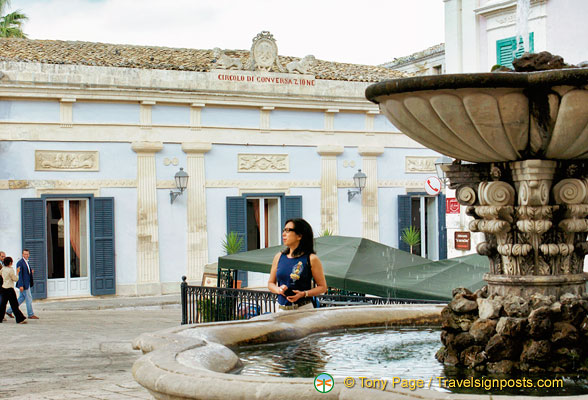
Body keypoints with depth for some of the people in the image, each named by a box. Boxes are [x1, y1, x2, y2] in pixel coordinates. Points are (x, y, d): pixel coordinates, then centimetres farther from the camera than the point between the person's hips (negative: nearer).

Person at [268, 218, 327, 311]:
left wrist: (303, 294, -14)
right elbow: (270, 283, 19)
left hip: (303, 309, -4)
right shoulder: (279, 257, 11)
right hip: (282, 309, 4)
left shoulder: (311, 259, -2)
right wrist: (278, 289, -3)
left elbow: (322, 287, 0)